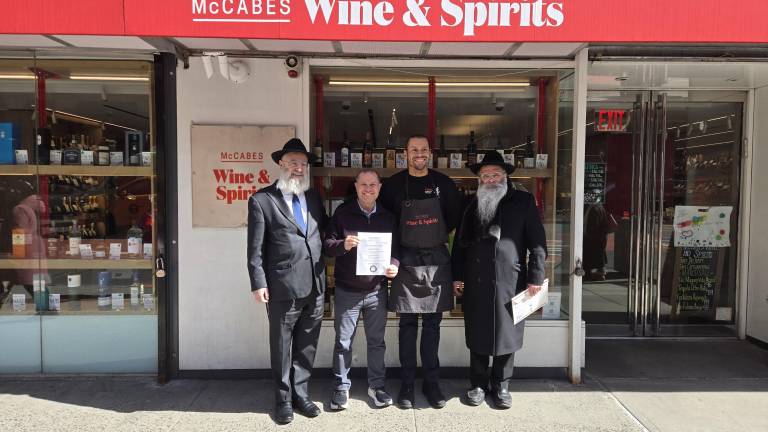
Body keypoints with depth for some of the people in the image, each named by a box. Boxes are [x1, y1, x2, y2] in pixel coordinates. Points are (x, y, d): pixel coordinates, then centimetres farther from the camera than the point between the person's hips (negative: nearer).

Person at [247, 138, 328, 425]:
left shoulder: (314, 197, 11)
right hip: (282, 288, -4)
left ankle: (300, 395, 31)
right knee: (282, 347, 11)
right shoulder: (262, 200, -4)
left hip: (315, 286, 4)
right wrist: (258, 284, -11)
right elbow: (255, 248, -6)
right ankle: (283, 400, 28)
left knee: (307, 347, 14)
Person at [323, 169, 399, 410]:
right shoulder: (342, 213, -3)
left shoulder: (388, 216, 5)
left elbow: (396, 247, 10)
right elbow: (326, 245, -4)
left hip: (377, 290, 2)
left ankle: (376, 385, 27)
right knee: (343, 342, 8)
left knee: (376, 341, 12)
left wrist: (395, 264, -11)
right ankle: (341, 387, 23)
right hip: (346, 290, -2)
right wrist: (343, 245, -25)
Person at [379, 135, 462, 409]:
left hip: (436, 260, 1)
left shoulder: (443, 183, 3)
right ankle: (407, 383, 15)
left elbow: (455, 214, 14)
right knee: (408, 324, 6)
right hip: (406, 261, -1)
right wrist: (397, 244, 1)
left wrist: (440, 234, 7)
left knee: (432, 324, 9)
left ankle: (432, 382, 19)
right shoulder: (393, 185, 0)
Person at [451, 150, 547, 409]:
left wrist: (536, 277, -8)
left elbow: (537, 242, -1)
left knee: (507, 334, 7)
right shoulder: (473, 204, 11)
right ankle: (478, 384, 23)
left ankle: (501, 385, 23)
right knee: (477, 335, 9)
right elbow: (460, 242, 12)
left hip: (510, 280, -2)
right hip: (476, 281, 2)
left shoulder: (523, 201, 3)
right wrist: (457, 277, 6)